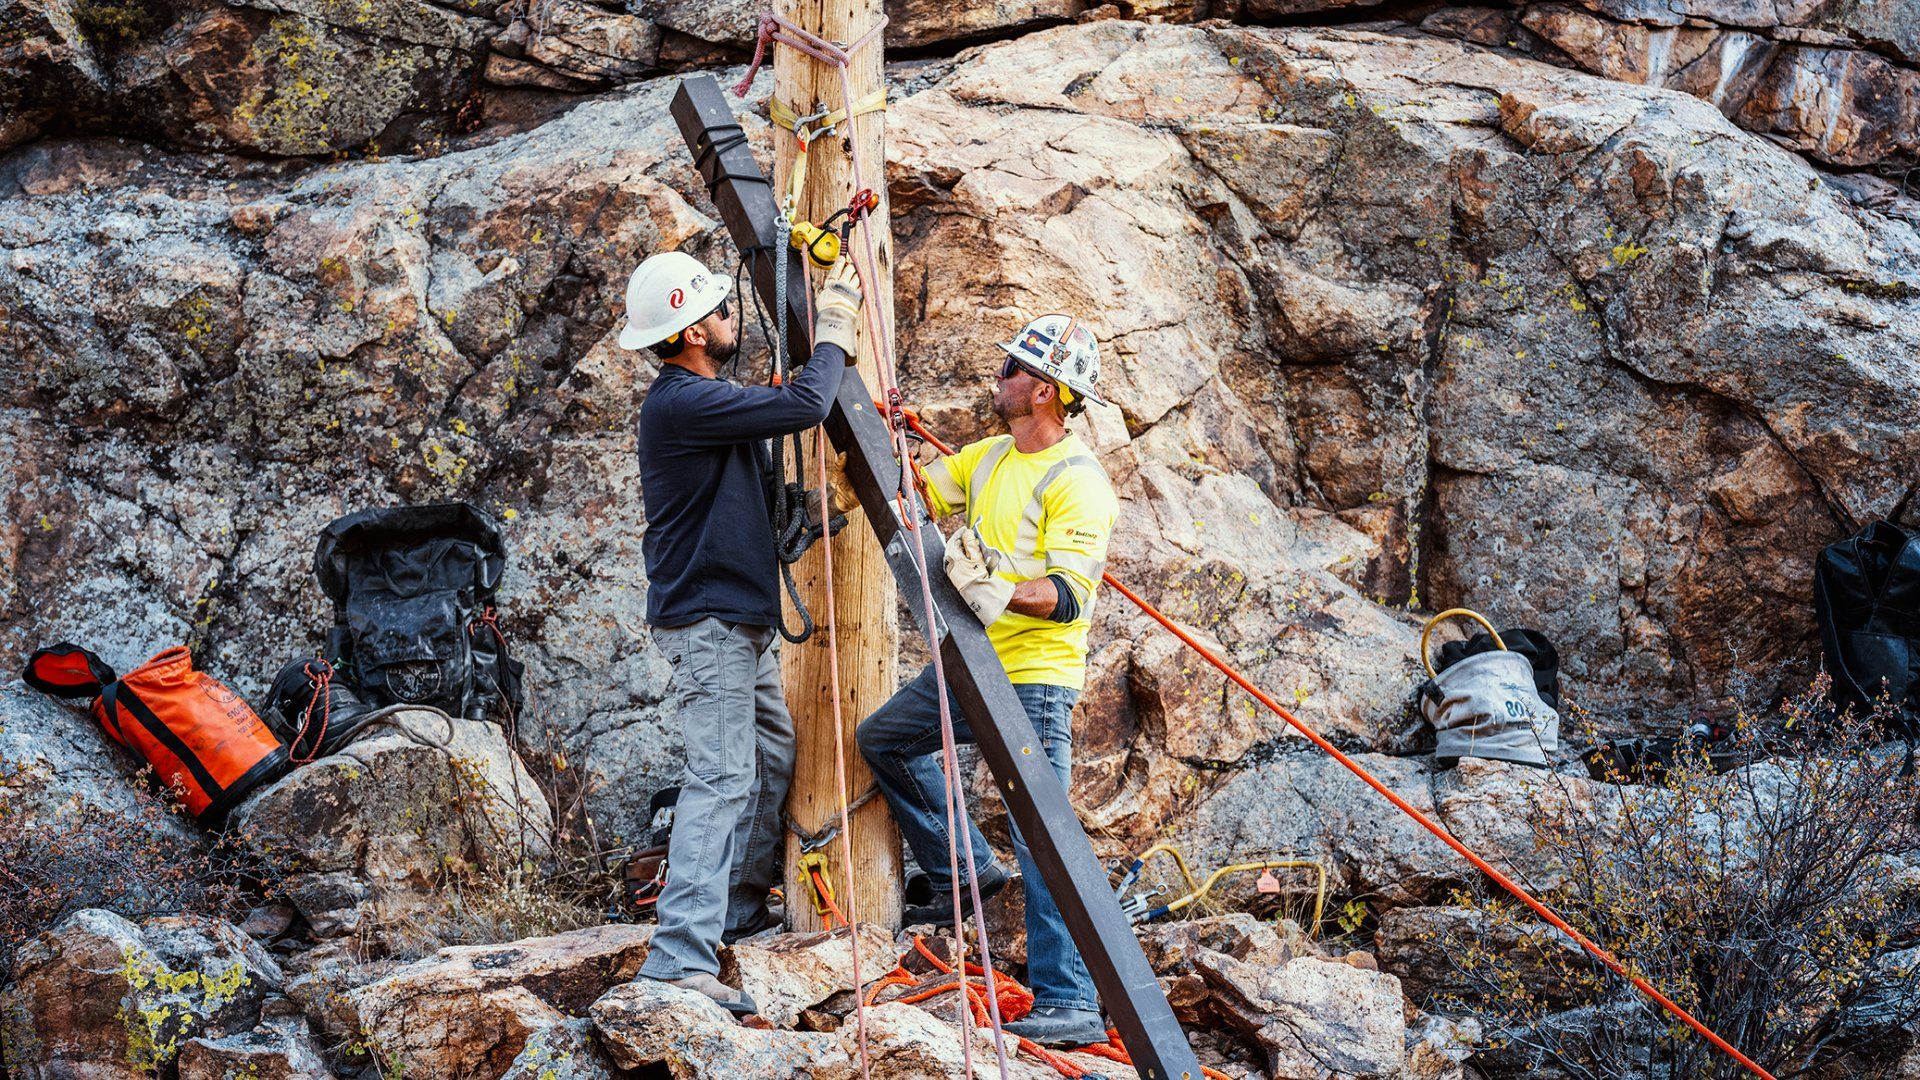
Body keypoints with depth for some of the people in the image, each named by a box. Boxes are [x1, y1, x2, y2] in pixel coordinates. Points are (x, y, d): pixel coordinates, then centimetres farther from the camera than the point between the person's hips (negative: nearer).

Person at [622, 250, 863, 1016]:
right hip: (705, 618, -11)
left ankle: (740, 910, 30)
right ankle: (680, 955, -21)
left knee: (774, 757, 19)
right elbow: (804, 407, -22)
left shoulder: (707, 400, 14)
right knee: (722, 778, -15)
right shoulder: (682, 403, -19)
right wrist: (834, 333, -7)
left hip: (743, 621, 11)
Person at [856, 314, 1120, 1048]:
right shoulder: (991, 457, 10)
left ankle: (1072, 1005, -10)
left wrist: (1001, 593, -40)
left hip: (1036, 680, -10)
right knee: (882, 738, 23)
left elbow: (1070, 594, -24)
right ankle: (967, 871, 27)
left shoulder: (1077, 482, -17)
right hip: (971, 664, 10)